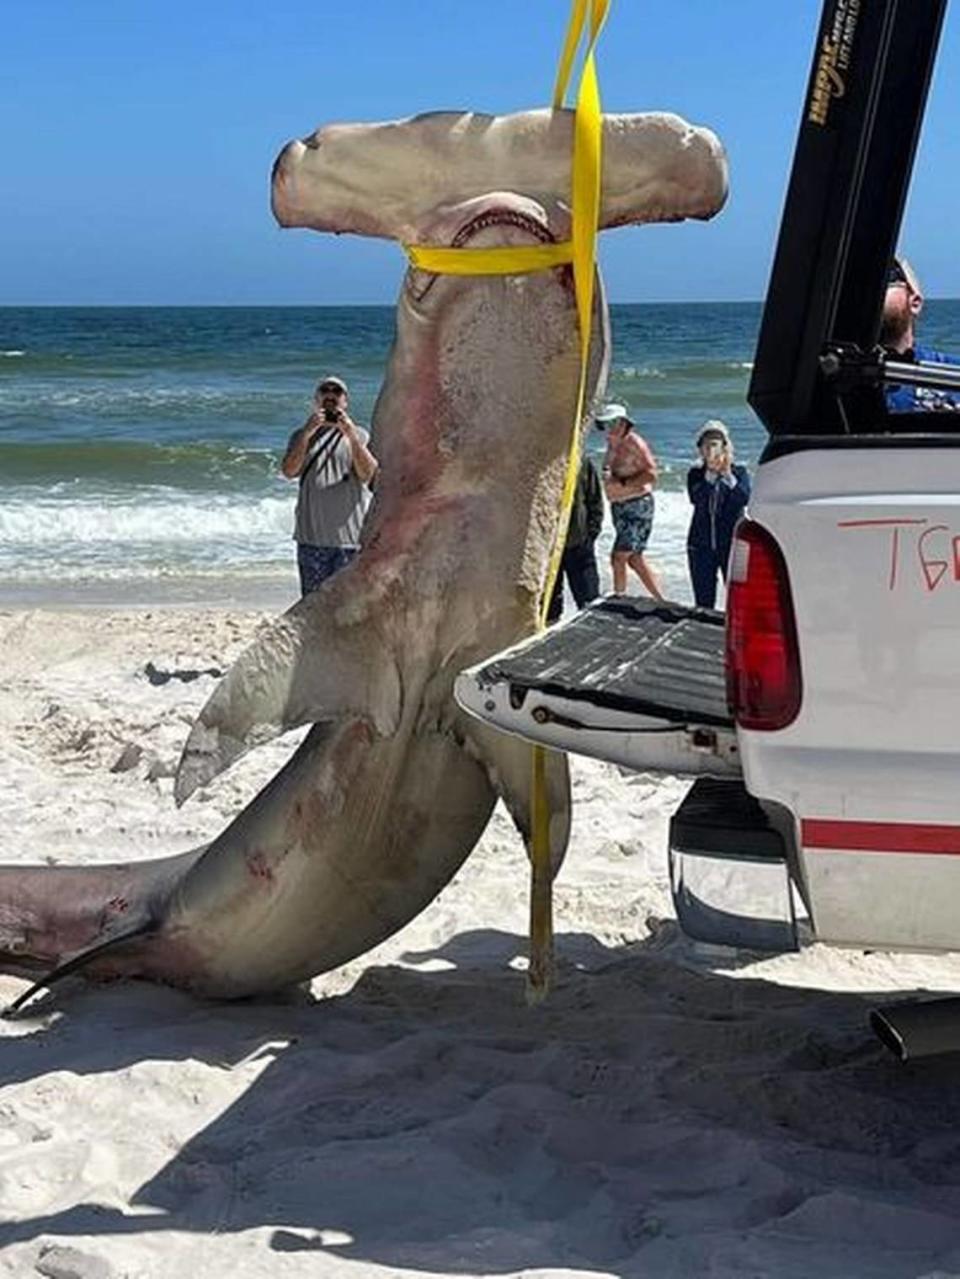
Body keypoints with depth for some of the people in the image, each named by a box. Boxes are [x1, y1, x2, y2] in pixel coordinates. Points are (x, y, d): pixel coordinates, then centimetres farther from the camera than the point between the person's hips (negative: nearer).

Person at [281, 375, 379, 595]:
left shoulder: (358, 435, 8)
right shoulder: (303, 435, 13)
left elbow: (368, 474, -7)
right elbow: (289, 471, -4)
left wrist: (351, 435, -17)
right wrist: (307, 434, -15)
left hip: (349, 535, -2)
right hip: (312, 535, 2)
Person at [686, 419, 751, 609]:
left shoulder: (739, 472, 4)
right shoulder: (695, 474, 6)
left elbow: (744, 499, -15)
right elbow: (696, 499, -13)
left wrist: (728, 475, -24)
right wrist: (710, 474, -22)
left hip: (731, 544, -2)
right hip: (701, 545, 2)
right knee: (703, 602, 4)